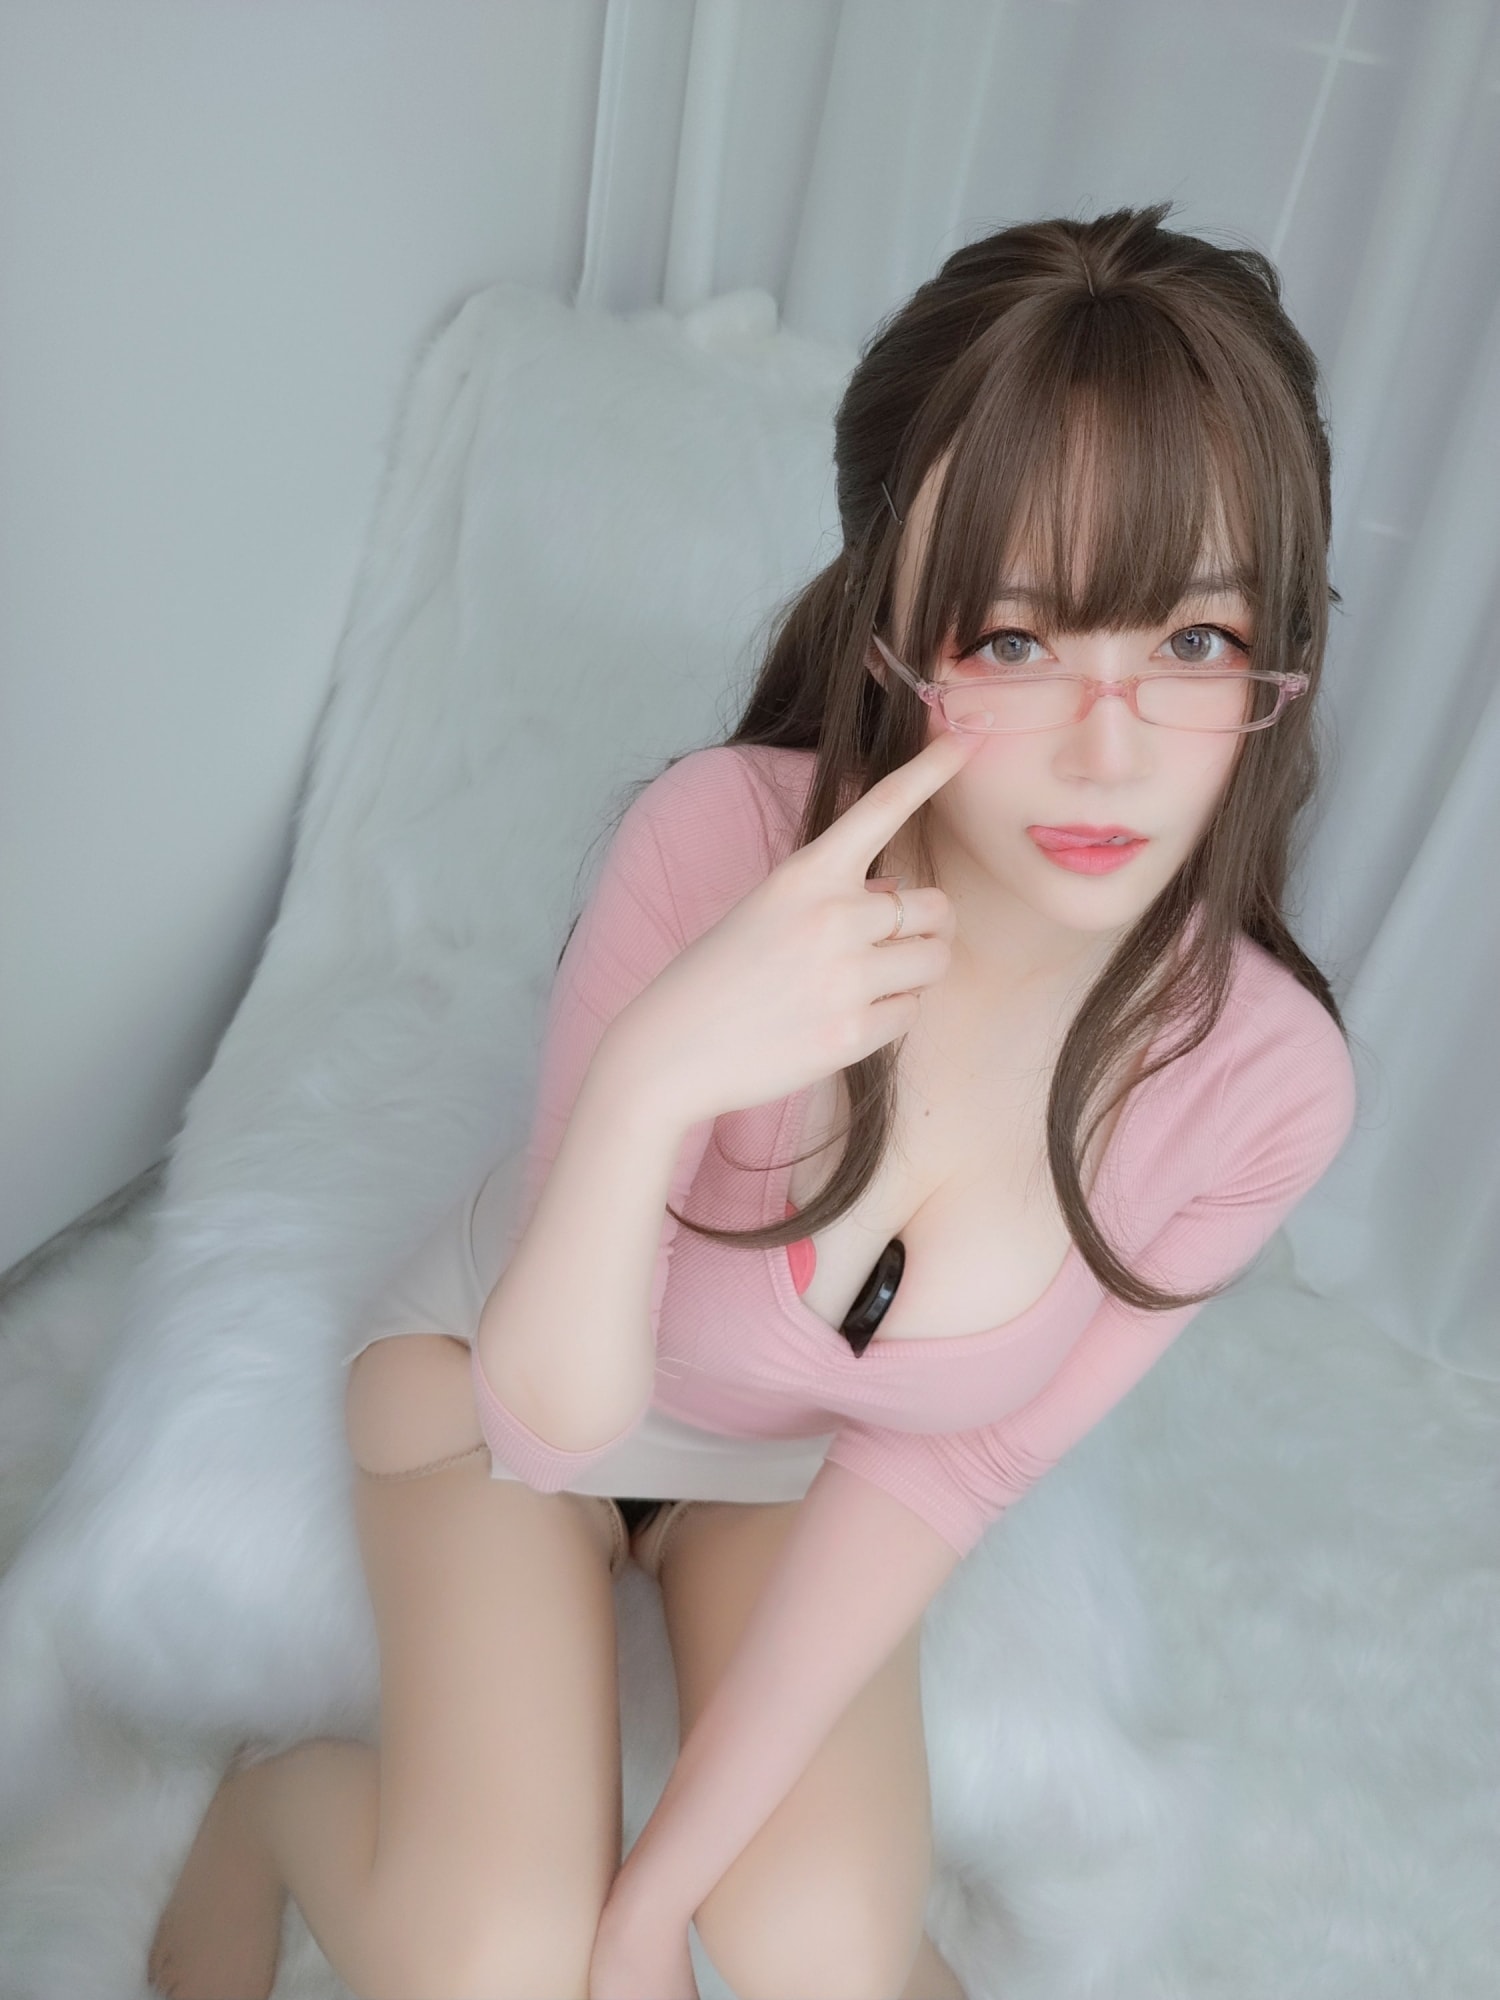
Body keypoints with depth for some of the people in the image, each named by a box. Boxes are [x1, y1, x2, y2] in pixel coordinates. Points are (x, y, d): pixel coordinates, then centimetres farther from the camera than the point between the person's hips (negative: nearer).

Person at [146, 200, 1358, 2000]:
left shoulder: (1261, 1084, -26)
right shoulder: (724, 839, -33)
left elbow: (939, 1464, -15)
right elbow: (548, 1413, -28)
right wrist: (646, 1079, -48)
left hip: (796, 1458, 2)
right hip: (514, 1356, -1)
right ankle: (265, 1806, 16)